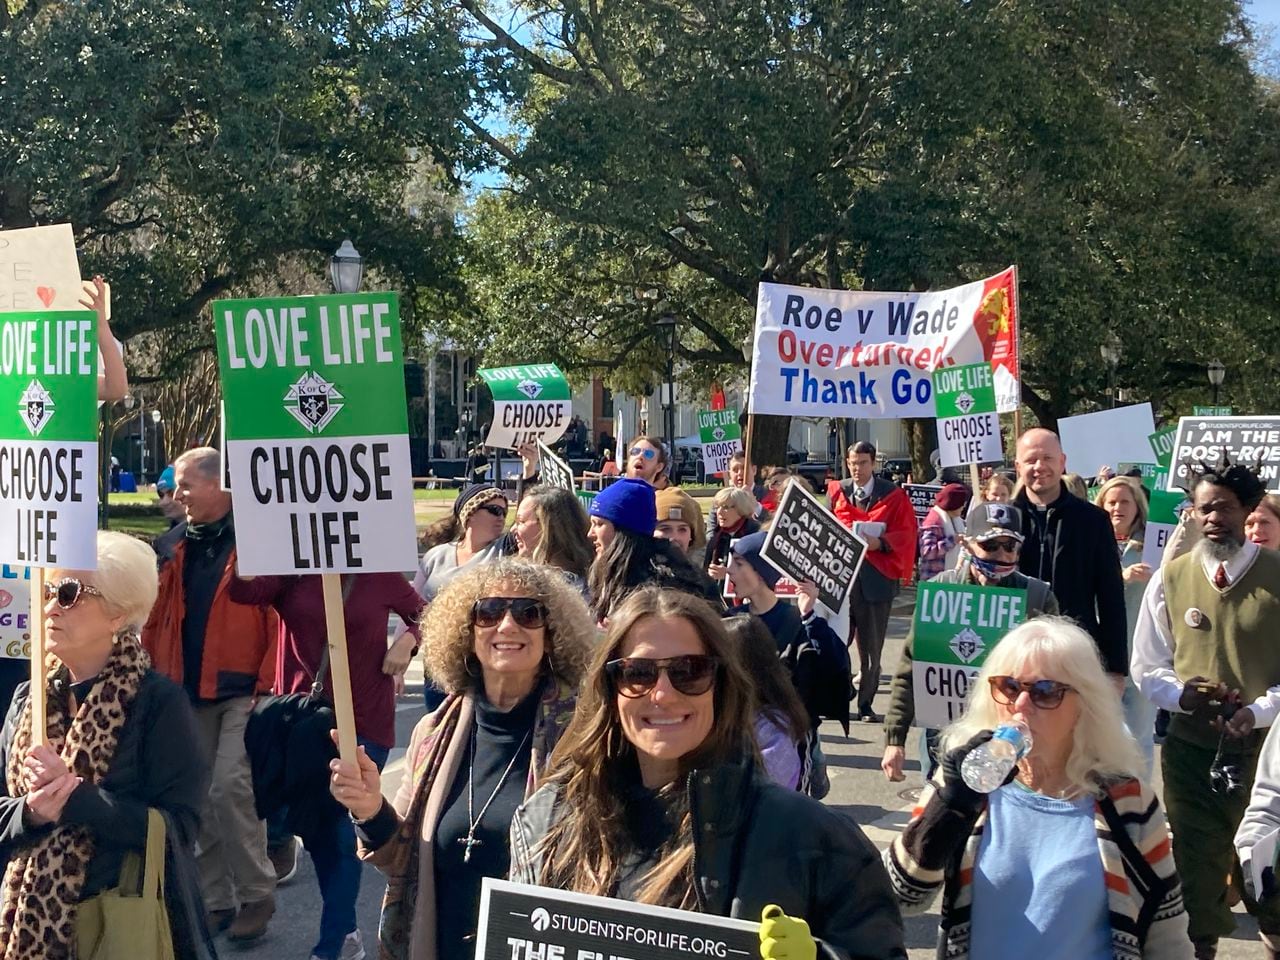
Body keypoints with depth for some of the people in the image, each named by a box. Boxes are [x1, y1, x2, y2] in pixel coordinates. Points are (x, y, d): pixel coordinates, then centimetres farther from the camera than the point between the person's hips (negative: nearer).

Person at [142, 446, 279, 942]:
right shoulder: (170, 547, 10)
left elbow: (280, 619, -10)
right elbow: (154, 622, 11)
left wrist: (268, 687, -14)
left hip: (242, 692, -6)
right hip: (185, 694, 6)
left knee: (230, 788, -12)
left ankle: (256, 895, 5)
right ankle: (214, 899, 22)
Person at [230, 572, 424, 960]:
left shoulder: (381, 576, -1)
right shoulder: (292, 574, 1)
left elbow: (422, 614, 13)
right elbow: (246, 591, -18)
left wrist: (407, 643, -6)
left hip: (364, 721, -3)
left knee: (340, 833, 0)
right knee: (306, 823, 12)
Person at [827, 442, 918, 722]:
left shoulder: (894, 496, 4)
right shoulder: (836, 492, 10)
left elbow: (906, 534, -1)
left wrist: (879, 543, -17)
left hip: (876, 579, -1)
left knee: (871, 646, 4)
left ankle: (866, 705, 13)